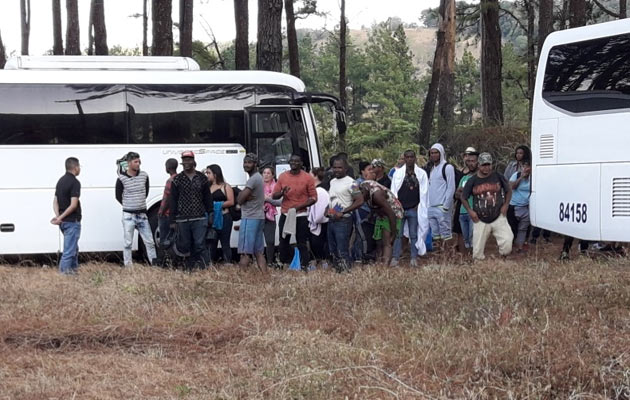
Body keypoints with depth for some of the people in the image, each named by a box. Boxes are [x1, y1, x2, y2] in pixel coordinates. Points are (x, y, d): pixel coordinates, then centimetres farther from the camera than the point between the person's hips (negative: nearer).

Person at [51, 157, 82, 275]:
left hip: (63, 221, 9)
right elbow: (73, 205, -22)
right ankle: (64, 271, -5)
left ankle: (74, 268, 28)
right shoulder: (74, 182, -15)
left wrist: (58, 216, -5)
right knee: (69, 249, -5)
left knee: (73, 247, 21)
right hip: (72, 221, -9)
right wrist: (61, 217, -17)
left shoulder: (61, 181, 12)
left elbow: (55, 201, 9)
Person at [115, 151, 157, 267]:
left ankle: (155, 265, 8)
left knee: (149, 242, 3)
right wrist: (129, 206, 8)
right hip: (128, 215, -3)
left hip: (142, 214, 3)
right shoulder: (122, 179, -9)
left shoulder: (144, 176, 2)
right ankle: (128, 267, 6)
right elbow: (118, 196, 2)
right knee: (127, 243, 1)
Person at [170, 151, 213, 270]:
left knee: (199, 245, -8)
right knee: (185, 246, 5)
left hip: (200, 219, -1)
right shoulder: (177, 179, 6)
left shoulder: (202, 178, 8)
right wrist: (172, 220, 0)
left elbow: (208, 199, 12)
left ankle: (206, 267, -7)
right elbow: (173, 201, 5)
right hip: (182, 219, 1)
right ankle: (189, 268, 17)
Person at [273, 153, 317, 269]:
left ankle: (304, 266, -3)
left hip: (301, 215, -3)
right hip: (285, 215, 3)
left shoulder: (307, 178, -1)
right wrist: (282, 193, -15)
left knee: (302, 244, -4)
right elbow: (274, 196, 8)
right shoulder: (282, 176, 8)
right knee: (283, 242, 5)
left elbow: (314, 198, -3)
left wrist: (299, 206, -14)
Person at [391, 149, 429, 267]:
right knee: (397, 234, -2)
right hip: (399, 208, 0)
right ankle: (395, 258, 1)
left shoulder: (422, 174, 5)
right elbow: (394, 191, 5)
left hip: (414, 209, 0)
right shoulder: (398, 173, 6)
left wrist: (419, 206, -2)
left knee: (414, 234, 1)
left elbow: (424, 192, 5)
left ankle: (414, 258, 5)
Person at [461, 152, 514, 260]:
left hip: (498, 218, 0)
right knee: (477, 255, 2)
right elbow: (463, 197, 10)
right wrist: (470, 211, -2)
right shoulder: (472, 180, 0)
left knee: (507, 243, -19)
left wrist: (505, 205, 0)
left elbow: (508, 191, 13)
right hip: (480, 221, 0)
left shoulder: (498, 177, 0)